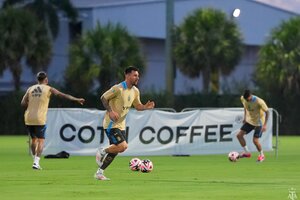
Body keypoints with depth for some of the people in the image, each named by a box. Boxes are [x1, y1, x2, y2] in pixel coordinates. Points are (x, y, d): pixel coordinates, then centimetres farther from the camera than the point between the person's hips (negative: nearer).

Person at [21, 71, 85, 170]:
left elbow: (23, 103, 4)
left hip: (28, 118, 4)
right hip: (39, 119, -4)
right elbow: (64, 95, 3)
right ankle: (36, 162, -11)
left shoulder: (30, 89, 10)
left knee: (34, 139, 19)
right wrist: (76, 99, 10)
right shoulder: (48, 89, 1)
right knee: (41, 140, 2)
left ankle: (35, 160, 23)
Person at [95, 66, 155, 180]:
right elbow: (103, 98, -12)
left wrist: (146, 107, -4)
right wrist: (110, 111, -23)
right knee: (123, 146, -21)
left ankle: (99, 173, 19)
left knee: (114, 150, 8)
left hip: (121, 125, 8)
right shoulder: (118, 88, -18)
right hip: (111, 124, -8)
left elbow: (137, 106, 17)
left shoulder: (135, 91, 7)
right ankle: (102, 151, 4)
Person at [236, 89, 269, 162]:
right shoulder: (243, 99, -11)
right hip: (249, 121, 6)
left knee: (255, 140, -13)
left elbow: (267, 112, -19)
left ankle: (261, 155, 14)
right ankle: (247, 152, 12)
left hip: (258, 122, -6)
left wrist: (265, 125, -24)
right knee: (239, 135, -4)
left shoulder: (259, 101, -28)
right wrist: (245, 117, 8)